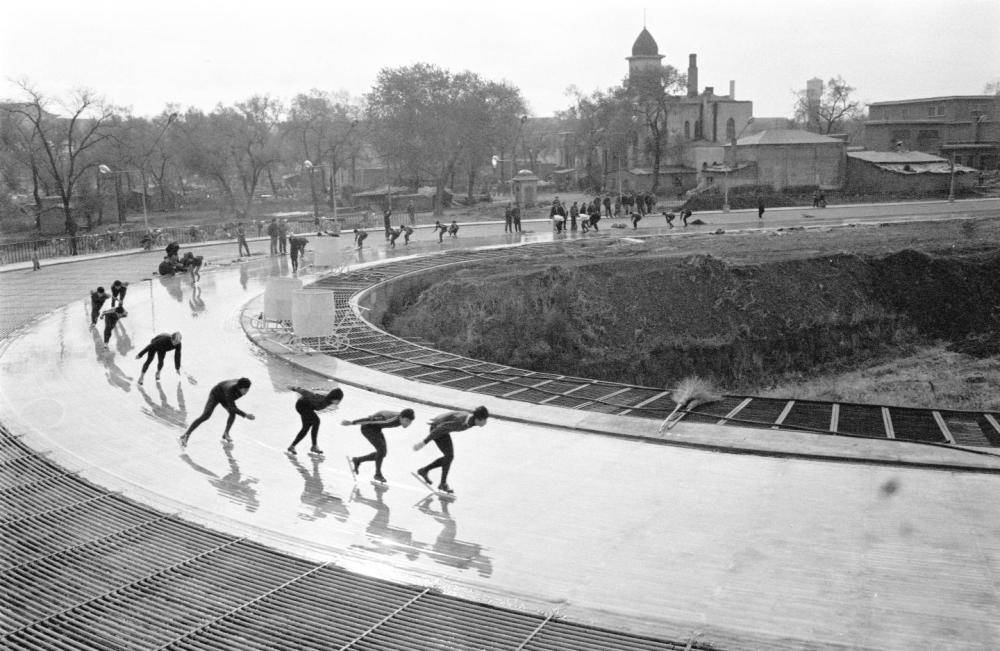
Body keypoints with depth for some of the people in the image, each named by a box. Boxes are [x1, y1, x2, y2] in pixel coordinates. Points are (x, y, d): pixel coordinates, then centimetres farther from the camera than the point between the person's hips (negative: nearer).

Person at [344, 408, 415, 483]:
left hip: (376, 428, 8)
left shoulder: (402, 417, -14)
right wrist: (351, 423, -30)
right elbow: (371, 420, -34)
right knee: (381, 449, -20)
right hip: (368, 428, -8)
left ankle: (357, 460, 22)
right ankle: (378, 474, -5)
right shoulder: (392, 421, -38)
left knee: (382, 453, 5)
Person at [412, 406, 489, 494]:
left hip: (441, 425, 9)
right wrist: (424, 442, -31)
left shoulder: (472, 418, -9)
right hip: (437, 429, -9)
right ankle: (443, 484, 0)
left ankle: (424, 470, 21)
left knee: (448, 456, 9)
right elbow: (441, 428, -34)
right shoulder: (463, 423, -36)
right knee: (449, 455, -13)